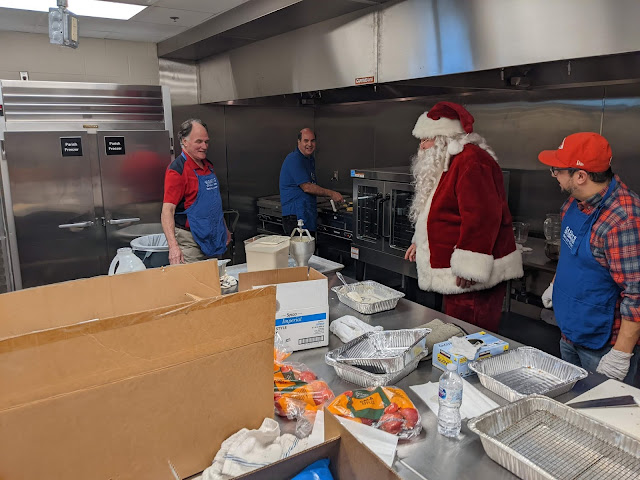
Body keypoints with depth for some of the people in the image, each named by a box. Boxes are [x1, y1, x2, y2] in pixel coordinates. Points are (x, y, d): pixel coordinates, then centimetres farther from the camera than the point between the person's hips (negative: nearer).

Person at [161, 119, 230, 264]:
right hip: (190, 243, -8)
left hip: (214, 240, 8)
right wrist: (173, 246, -32)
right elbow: (167, 210, -21)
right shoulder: (177, 170, -15)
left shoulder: (208, 166, 11)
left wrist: (225, 229, 23)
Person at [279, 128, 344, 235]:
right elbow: (307, 187, -16)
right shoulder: (294, 159, -11)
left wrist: (329, 196, 13)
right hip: (295, 216, -9)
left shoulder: (311, 159, 19)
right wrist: (331, 194, -10)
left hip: (308, 214, 9)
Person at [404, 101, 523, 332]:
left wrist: (468, 266, -25)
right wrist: (422, 242, 24)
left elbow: (481, 216, -26)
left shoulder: (471, 162, -17)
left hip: (472, 278, -11)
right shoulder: (448, 164, 19)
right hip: (457, 278, 11)